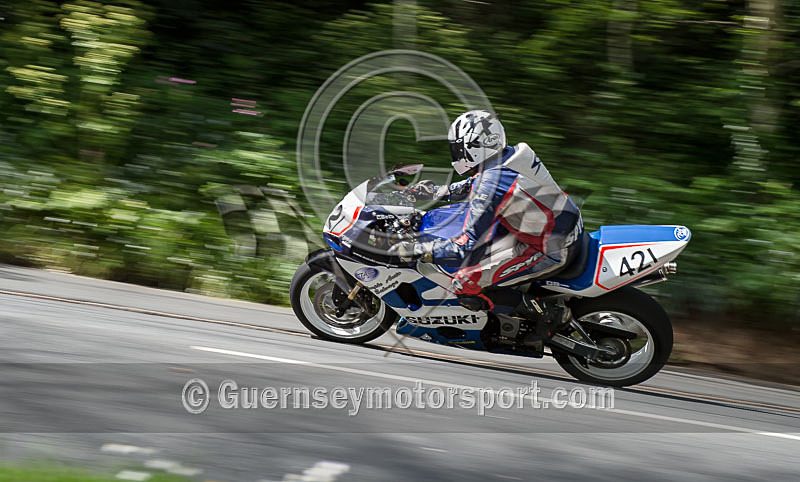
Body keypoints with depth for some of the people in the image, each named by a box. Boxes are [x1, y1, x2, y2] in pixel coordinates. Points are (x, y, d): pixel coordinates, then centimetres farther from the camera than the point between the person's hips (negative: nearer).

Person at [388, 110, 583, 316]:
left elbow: (468, 245, -25)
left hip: (548, 251, -9)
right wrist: (438, 192, 22)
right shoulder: (513, 153, 1)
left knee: (465, 286, -12)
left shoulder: (490, 185, -25)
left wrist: (416, 251, -18)